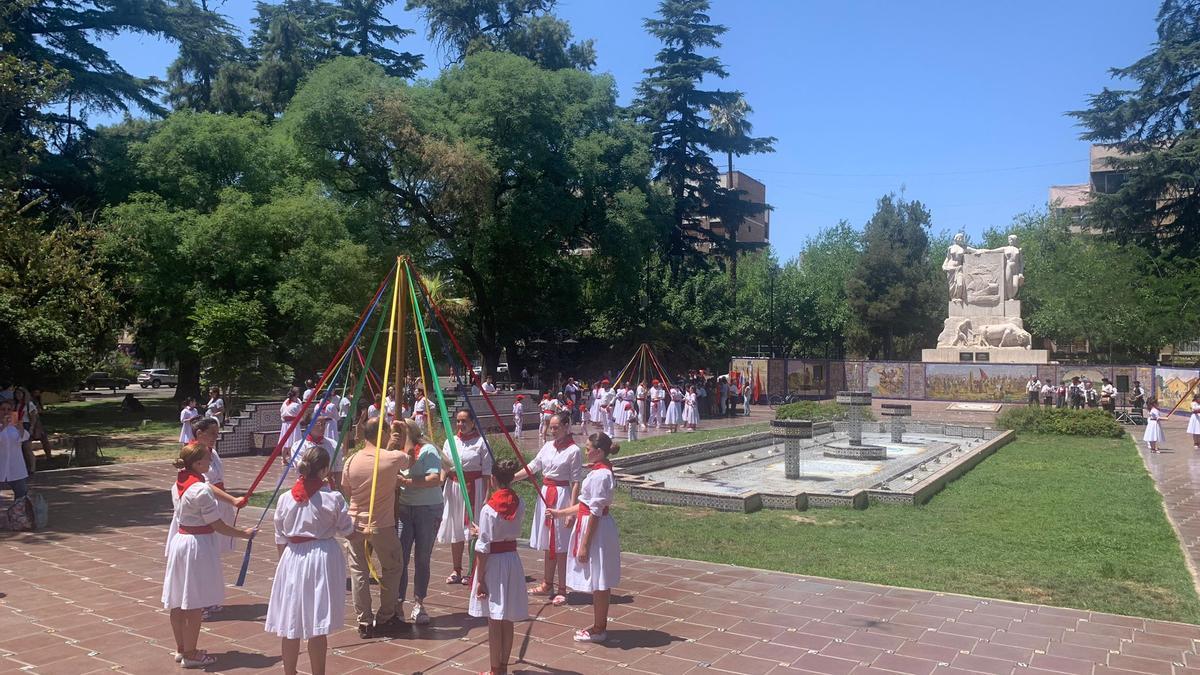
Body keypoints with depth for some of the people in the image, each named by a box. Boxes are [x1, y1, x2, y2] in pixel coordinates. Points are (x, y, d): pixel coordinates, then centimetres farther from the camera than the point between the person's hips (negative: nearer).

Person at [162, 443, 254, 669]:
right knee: (194, 605, 3)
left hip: (180, 540, 9)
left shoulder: (179, 484, 4)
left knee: (178, 602, 17)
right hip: (198, 545, -9)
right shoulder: (201, 490, -23)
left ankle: (181, 649, 30)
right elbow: (218, 526, -17)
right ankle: (190, 654, 13)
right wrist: (244, 534, -4)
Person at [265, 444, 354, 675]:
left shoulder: (285, 498, -1)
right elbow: (348, 531, 1)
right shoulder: (333, 498, -11)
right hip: (323, 560, -3)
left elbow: (280, 539, 6)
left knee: (291, 625, 15)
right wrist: (364, 534, 22)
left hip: (292, 559, 3)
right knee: (318, 627, 6)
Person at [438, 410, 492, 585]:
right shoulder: (450, 441, 8)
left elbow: (487, 471, -6)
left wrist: (485, 496, -11)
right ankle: (456, 571, 22)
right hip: (454, 487, 5)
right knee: (455, 530, 11)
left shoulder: (481, 442, -6)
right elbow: (444, 467, 11)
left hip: (474, 487, -5)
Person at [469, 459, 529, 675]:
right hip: (512, 560, 5)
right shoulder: (519, 503, -3)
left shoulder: (489, 509, -18)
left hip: (493, 562, -5)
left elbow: (483, 548, -16)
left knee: (494, 621, 5)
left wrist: (480, 580, -10)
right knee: (507, 620, 15)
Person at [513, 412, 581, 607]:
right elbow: (532, 467, 8)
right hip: (545, 494, 7)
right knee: (548, 545, 17)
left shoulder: (574, 451, -12)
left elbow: (576, 482, -13)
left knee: (560, 547, 0)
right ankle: (547, 585, 31)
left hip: (562, 496, -7)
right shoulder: (548, 446, 7)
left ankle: (561, 591, 10)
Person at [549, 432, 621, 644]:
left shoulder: (600, 475, -21)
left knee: (598, 583, 3)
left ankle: (599, 629, 14)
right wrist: (560, 513, 20)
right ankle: (599, 625, 28)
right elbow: (585, 505, 17)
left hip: (597, 530, -10)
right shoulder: (599, 471, 10)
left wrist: (584, 545, -18)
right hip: (595, 527, 10)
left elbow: (595, 513, -21)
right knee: (599, 582, 18)